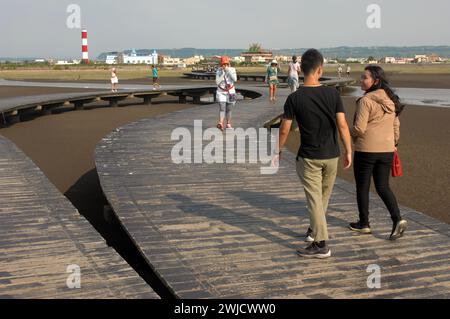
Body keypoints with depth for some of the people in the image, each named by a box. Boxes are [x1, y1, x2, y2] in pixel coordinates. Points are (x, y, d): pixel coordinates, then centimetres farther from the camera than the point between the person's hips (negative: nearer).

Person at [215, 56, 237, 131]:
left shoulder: (232, 69, -10)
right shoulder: (219, 71, -9)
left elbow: (235, 79, -25)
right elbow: (217, 82, -17)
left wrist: (228, 71, -30)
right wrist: (223, 73, -25)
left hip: (230, 91, 1)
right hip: (221, 92, -1)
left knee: (229, 109, 7)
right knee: (222, 108, -15)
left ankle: (228, 124, 22)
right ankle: (220, 123, -28)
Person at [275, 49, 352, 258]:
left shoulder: (294, 98, -11)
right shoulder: (332, 94, -8)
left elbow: (284, 130, -6)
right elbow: (342, 125, -8)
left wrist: (278, 151, 9)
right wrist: (348, 151, 2)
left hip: (308, 157, -2)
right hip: (331, 155, 3)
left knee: (314, 198, 2)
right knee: (324, 195, 21)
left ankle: (321, 244, -1)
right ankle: (314, 229, 37)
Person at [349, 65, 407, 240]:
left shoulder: (366, 101, -17)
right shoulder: (391, 100, 6)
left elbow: (359, 128, -20)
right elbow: (396, 125, 13)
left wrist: (351, 134, 1)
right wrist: (394, 143, 25)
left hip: (366, 150, -6)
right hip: (387, 150, 6)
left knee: (362, 187, 10)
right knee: (383, 187, 13)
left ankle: (364, 224, 20)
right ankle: (398, 219, -3)